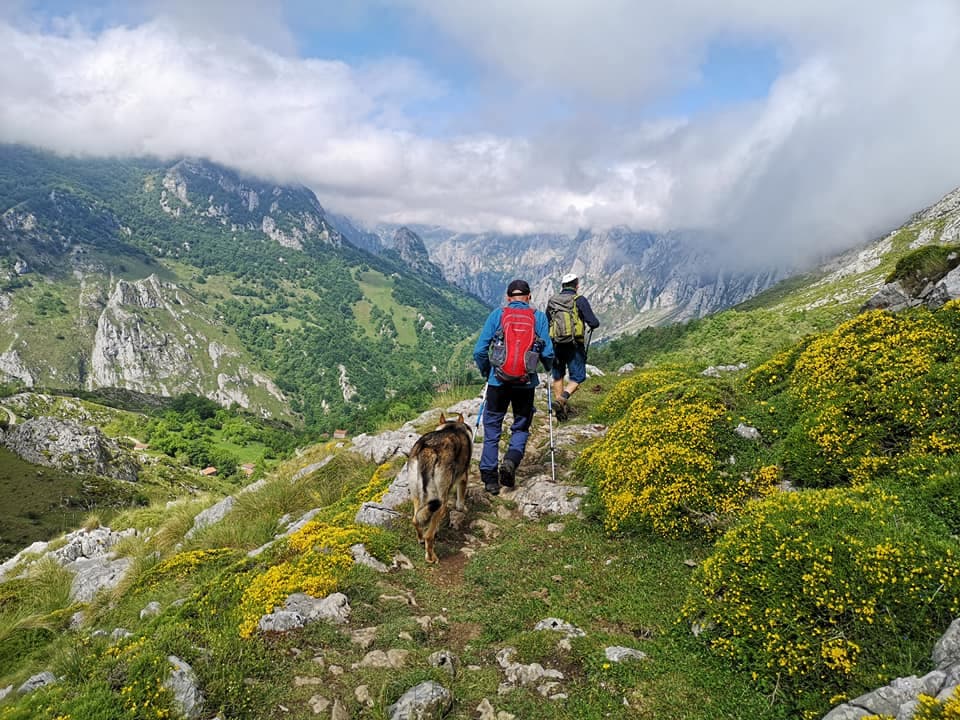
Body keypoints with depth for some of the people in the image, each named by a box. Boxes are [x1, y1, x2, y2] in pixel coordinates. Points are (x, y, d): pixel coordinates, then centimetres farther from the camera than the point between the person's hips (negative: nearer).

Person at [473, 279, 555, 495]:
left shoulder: (497, 314, 2)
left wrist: (486, 372, 16)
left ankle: (489, 477, 10)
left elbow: (479, 351, -2)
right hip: (526, 382, 0)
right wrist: (548, 368, 20)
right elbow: (547, 353, -2)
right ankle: (511, 459, -9)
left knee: (492, 428, 13)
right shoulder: (539, 317, 3)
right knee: (521, 427, 17)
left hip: (498, 380, 0)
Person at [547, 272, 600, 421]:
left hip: (556, 344, 4)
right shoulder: (580, 300, -6)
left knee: (558, 376, 17)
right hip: (574, 345, -4)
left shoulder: (552, 301, 7)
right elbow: (593, 323, -10)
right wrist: (593, 325, 13)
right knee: (577, 377, 4)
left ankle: (560, 409, 21)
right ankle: (562, 399, -18)